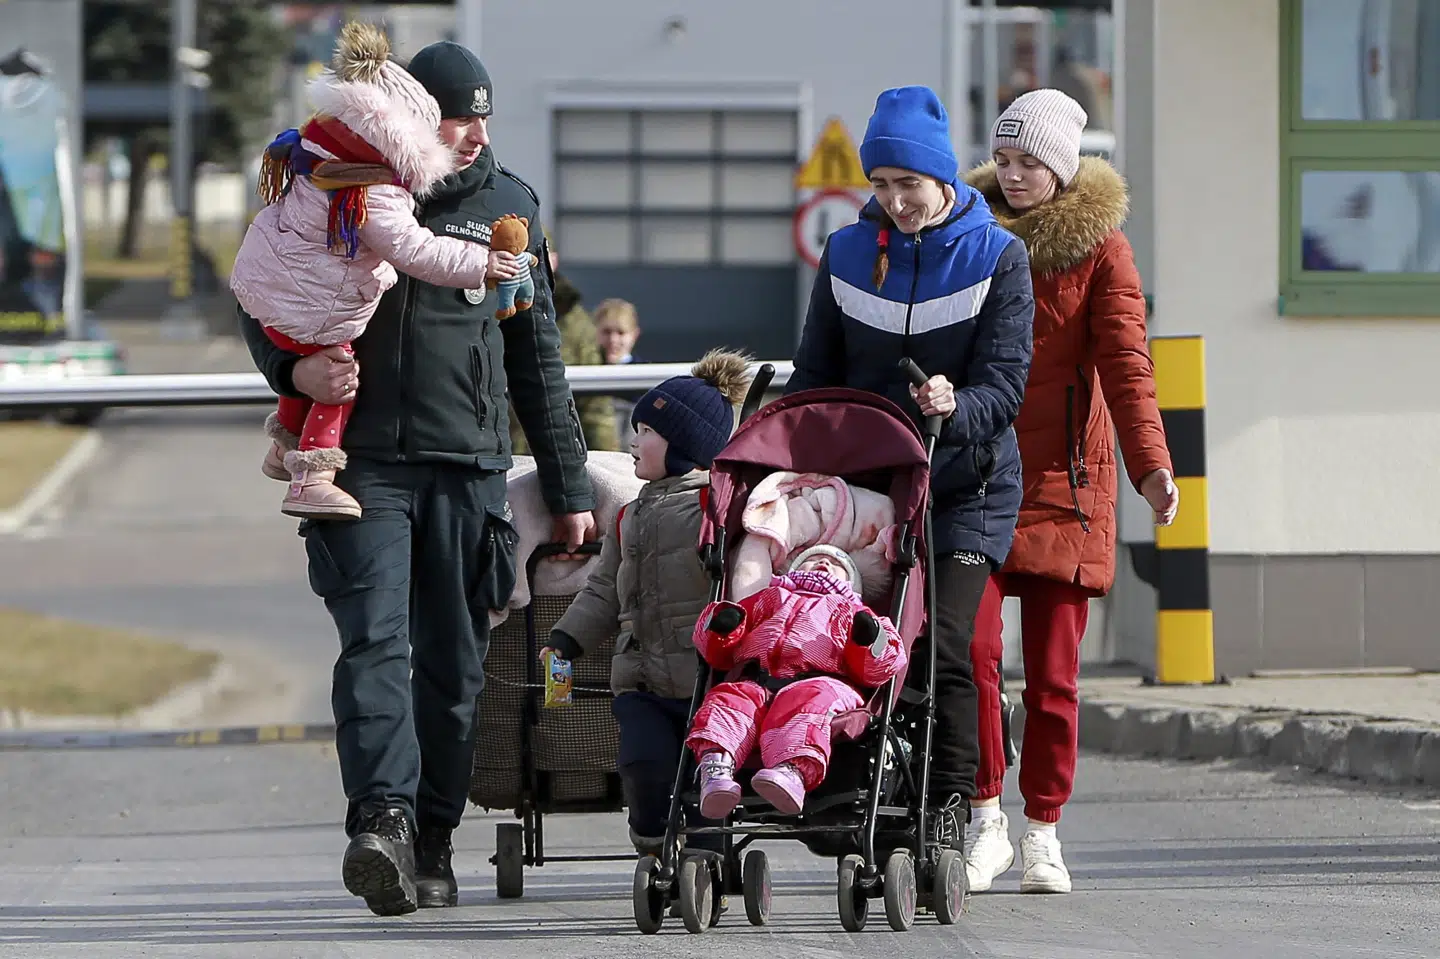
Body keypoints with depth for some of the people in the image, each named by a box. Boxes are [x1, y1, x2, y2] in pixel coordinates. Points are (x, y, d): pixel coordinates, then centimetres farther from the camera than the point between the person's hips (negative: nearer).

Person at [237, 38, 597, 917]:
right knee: (376, 640, -17)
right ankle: (382, 819, -28)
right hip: (362, 460, -3)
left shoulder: (509, 204, 12)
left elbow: (538, 359, 16)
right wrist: (295, 367, -12)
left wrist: (570, 488, 15)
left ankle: (432, 843, 10)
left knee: (453, 662, 3)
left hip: (469, 469, 3)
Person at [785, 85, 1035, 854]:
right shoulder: (847, 254, 8)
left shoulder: (996, 257, -1)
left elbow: (1005, 380, -9)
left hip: (965, 488, -3)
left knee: (941, 643, -15)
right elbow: (814, 379, 12)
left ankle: (948, 814, -11)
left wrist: (955, 408, -30)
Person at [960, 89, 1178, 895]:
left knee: (1054, 668, 1)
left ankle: (1043, 836, 11)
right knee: (971, 646, -14)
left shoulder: (1098, 246, 1)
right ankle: (988, 822, -6)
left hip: (1063, 475, -2)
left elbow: (1124, 361, -7)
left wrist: (1151, 464, -20)